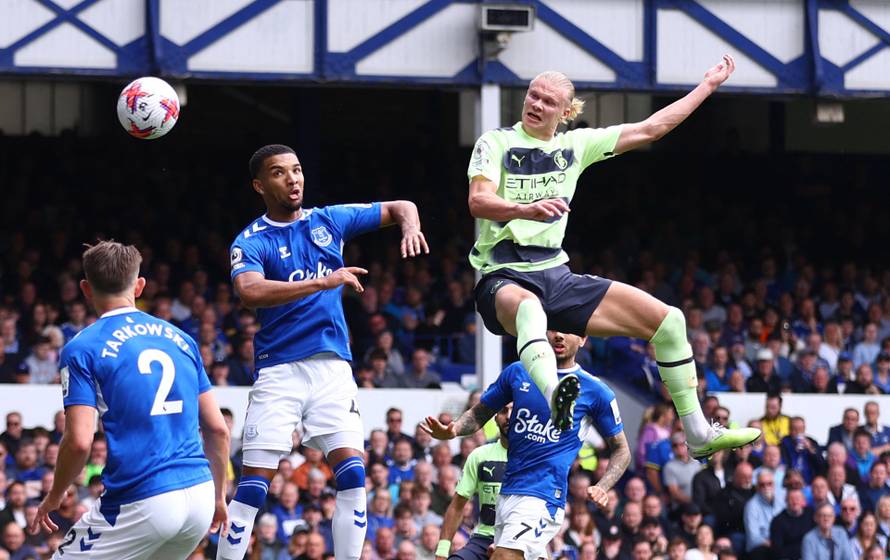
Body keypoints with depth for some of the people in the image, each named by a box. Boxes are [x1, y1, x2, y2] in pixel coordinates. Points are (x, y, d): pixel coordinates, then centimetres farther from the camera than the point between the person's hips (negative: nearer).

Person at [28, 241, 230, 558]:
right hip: (199, 497, 6)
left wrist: (54, 497, 7)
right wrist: (218, 496, 27)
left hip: (140, 504, -6)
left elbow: (79, 441, -10)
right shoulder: (181, 339, 14)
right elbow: (217, 428, 15)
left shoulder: (81, 350, -2)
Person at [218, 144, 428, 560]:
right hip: (279, 371, -3)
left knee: (352, 474, -9)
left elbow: (400, 208, 18)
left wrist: (409, 226, -6)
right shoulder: (251, 242, -3)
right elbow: (249, 291, -24)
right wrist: (322, 283, -30)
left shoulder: (329, 221, 10)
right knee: (253, 486, -7)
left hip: (332, 367, 3)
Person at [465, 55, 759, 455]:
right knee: (528, 309, -44)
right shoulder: (496, 143, -1)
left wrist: (708, 85, 21)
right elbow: (478, 201, -17)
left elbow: (649, 129, 18)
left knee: (668, 320, -2)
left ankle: (699, 435, 7)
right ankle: (554, 397, -72)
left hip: (557, 276, 6)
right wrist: (527, 209, -37)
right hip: (505, 279, -6)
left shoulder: (575, 144, 13)